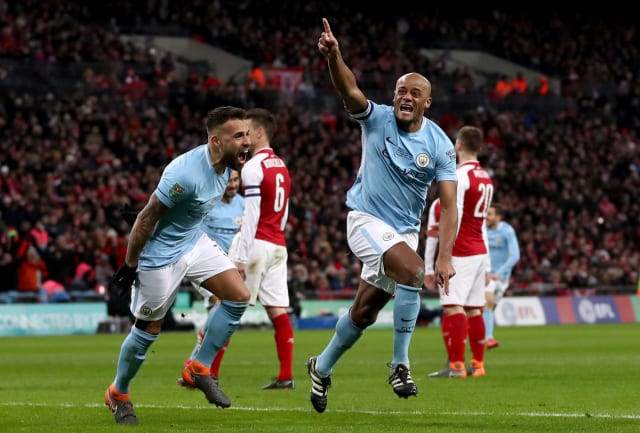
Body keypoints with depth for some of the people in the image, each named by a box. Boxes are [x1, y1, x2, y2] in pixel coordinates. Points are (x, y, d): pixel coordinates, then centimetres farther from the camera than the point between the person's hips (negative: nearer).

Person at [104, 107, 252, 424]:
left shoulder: (226, 164, -6)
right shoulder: (186, 173, -32)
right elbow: (146, 217, -24)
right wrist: (129, 265, -17)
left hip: (195, 242, 8)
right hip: (161, 254, -8)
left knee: (239, 296, -4)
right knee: (148, 330, 3)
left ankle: (199, 368, 8)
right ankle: (117, 394, 25)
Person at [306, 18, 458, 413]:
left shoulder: (440, 146, -7)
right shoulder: (377, 119, -8)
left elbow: (449, 205, -11)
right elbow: (350, 91, -29)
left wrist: (445, 256, -24)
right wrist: (333, 55, -49)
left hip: (405, 230, 4)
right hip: (367, 220, -4)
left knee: (365, 312, 9)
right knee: (412, 269, -30)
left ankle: (322, 368, 33)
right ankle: (400, 365, -22)